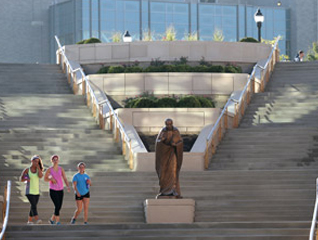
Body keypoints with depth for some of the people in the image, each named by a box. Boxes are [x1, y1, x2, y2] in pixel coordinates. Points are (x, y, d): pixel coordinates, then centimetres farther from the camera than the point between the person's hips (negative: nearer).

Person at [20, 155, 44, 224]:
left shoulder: (39, 170, 3)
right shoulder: (27, 170, -4)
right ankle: (37, 220, -33)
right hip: (29, 191, -5)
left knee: (33, 206, 9)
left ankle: (30, 220, 22)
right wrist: (26, 179, -22)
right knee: (33, 205, -20)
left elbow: (40, 176, -17)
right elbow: (21, 179, 0)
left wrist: (38, 167, -15)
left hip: (37, 191, 5)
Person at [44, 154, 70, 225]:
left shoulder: (61, 169, 2)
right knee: (57, 206, -17)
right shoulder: (49, 170, -6)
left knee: (59, 207, 7)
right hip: (53, 190, -4)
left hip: (60, 190, 4)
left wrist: (68, 187, -19)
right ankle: (57, 222, -11)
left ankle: (52, 219, 28)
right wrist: (51, 179, -18)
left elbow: (65, 179, -3)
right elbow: (45, 179, 2)